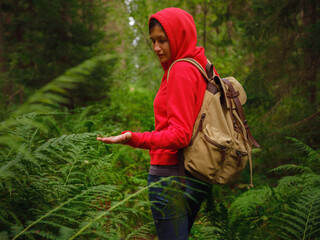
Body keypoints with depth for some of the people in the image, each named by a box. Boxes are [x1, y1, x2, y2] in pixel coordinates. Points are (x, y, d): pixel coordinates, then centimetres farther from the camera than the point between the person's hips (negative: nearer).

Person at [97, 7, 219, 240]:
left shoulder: (181, 70, -14)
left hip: (172, 174, -10)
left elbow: (180, 134, -21)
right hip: (197, 174, 10)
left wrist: (133, 138, -30)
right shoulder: (202, 67, 13)